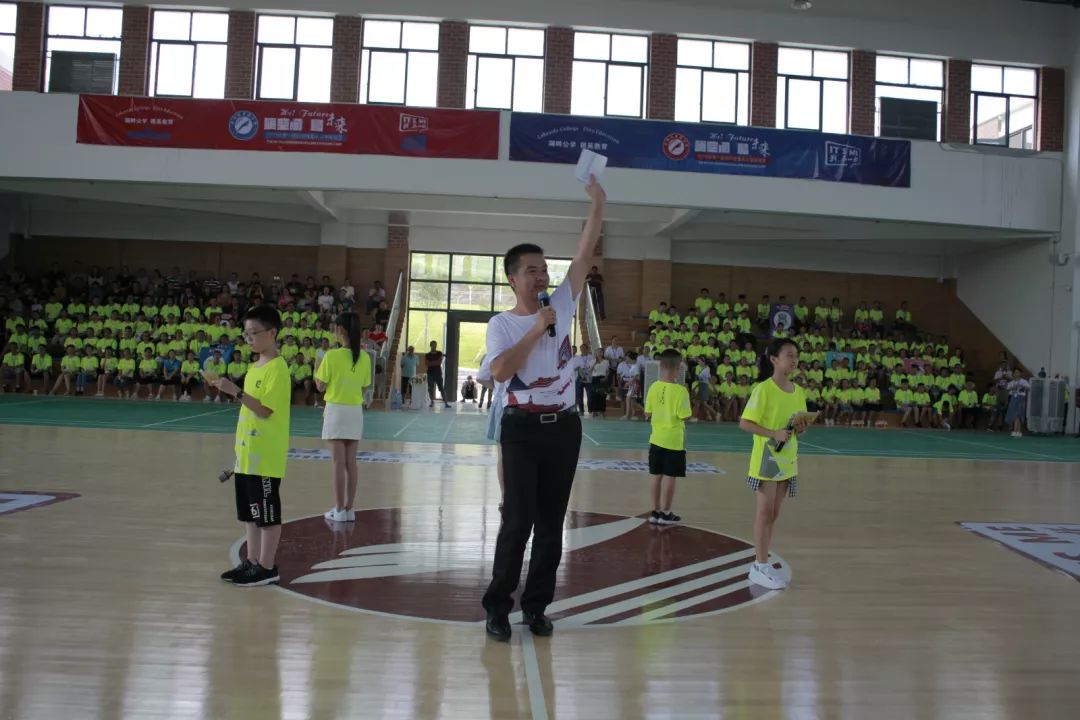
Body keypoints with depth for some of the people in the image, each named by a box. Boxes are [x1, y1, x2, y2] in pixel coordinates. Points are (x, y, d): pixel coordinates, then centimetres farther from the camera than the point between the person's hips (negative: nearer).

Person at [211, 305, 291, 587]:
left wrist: (236, 392, -26)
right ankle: (252, 562, 25)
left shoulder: (277, 368, -14)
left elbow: (266, 410, -21)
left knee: (267, 513, 0)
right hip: (247, 456, 9)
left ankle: (267, 567, 9)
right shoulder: (254, 367, 14)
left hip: (265, 458, -9)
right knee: (250, 512, 15)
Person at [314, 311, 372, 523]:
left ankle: (339, 510, 4)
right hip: (356, 411, 4)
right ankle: (349, 508, 14)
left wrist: (316, 370, 13)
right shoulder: (364, 357, 1)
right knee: (351, 462, 9)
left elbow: (321, 386, -5)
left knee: (339, 462, 0)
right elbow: (364, 387, 7)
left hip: (336, 410, -4)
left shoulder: (332, 356, -13)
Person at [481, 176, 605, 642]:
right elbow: (500, 371, -18)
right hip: (523, 428, -3)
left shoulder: (561, 306, 6)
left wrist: (598, 202, -2)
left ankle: (536, 606, 21)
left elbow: (586, 253, 3)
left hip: (564, 427, 4)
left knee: (551, 522, 9)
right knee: (519, 520, -3)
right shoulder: (502, 323, -2)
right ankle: (498, 605, 13)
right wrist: (536, 330, -16)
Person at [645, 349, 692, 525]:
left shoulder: (653, 387, -3)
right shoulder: (680, 390, -16)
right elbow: (685, 416, -16)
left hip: (656, 438, 5)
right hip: (674, 440, -5)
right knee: (669, 476, 5)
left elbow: (647, 414, 3)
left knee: (657, 475, 12)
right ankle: (665, 513, 12)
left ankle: (655, 511, 20)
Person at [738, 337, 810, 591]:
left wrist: (801, 428, -8)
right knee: (765, 511, -2)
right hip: (766, 459, -7)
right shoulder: (764, 389, -14)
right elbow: (744, 423, -17)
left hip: (787, 459, 7)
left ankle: (763, 563, 22)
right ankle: (759, 566, 7)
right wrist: (773, 434, -26)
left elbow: (798, 426, 16)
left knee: (774, 513, 12)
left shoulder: (798, 391, 7)